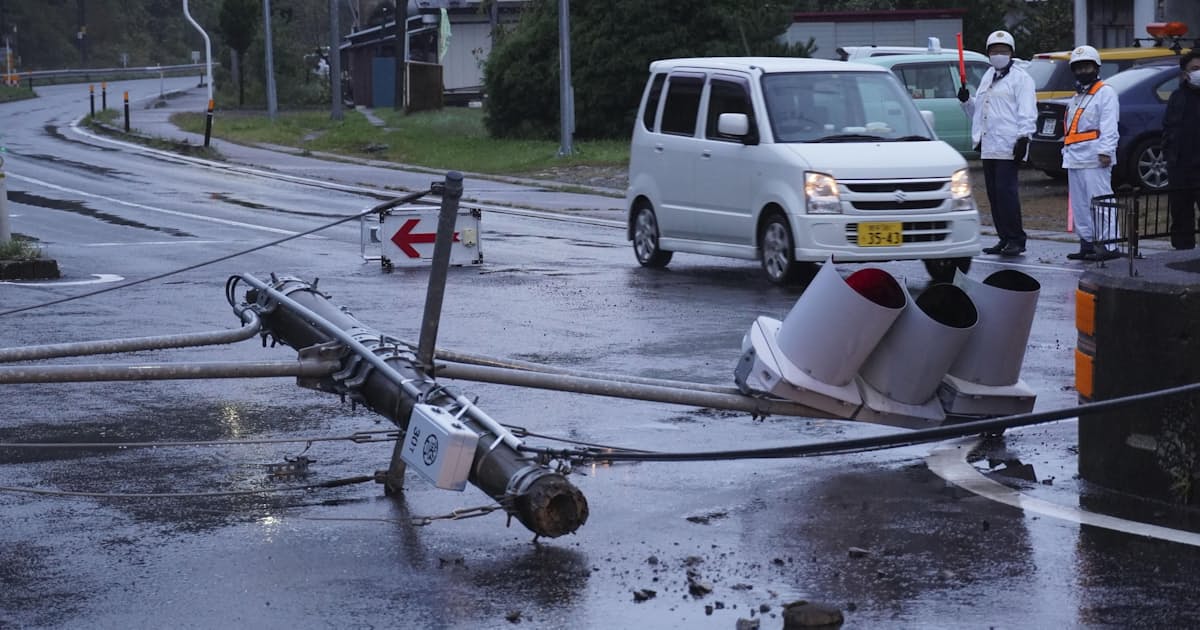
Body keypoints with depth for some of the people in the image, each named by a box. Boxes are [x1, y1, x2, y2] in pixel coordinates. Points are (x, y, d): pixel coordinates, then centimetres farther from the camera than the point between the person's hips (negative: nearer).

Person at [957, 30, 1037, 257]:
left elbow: (1027, 112, -9)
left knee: (1006, 190, -12)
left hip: (1008, 145, -8)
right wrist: (966, 101, 10)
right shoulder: (987, 78, 22)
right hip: (988, 146, 8)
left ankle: (1016, 239, -8)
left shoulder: (1020, 78, -1)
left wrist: (1023, 138, -18)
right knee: (994, 193, 8)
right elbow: (978, 110, 29)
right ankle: (1004, 238, 14)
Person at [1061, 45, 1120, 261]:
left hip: (1094, 160, -9)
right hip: (1075, 160, 9)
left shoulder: (1105, 93, -3)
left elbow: (1109, 127, -13)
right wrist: (1067, 153, 20)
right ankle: (1087, 243, 15)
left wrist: (1105, 151, -22)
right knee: (1079, 205, 9)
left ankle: (1108, 245, -14)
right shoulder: (1076, 97, 24)